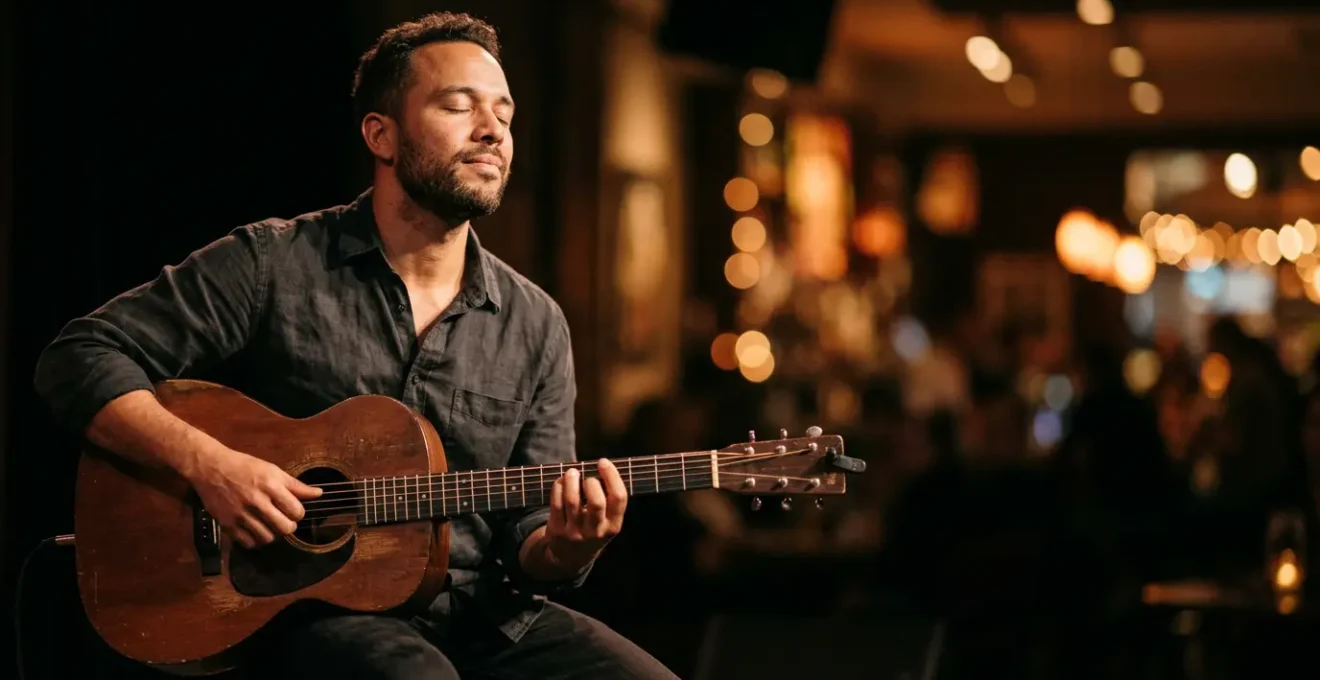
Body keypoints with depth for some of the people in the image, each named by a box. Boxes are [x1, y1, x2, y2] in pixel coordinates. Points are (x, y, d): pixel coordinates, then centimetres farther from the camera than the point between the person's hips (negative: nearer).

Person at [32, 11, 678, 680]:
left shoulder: (534, 325, 9)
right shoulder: (272, 266, -1)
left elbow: (528, 544, 10)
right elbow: (80, 358, -3)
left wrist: (565, 549, -15)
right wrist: (206, 463, -17)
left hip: (482, 618, 5)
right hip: (311, 612, -4)